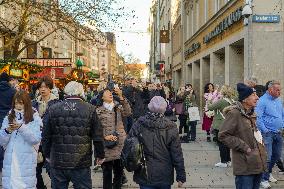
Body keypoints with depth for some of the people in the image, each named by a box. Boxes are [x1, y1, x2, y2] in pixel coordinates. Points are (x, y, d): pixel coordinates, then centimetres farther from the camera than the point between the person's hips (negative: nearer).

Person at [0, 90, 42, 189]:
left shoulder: (35, 118, 2)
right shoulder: (8, 118, 11)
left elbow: (36, 139, -9)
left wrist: (21, 128, -19)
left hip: (27, 162, -3)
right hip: (10, 161, 3)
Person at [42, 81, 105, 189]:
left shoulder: (53, 109, 0)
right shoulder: (90, 109, -6)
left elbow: (46, 137, 5)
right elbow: (97, 137, -2)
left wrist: (47, 154, 19)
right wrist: (100, 155, 11)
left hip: (57, 163, 2)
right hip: (81, 164, -2)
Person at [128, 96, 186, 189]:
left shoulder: (138, 125, -10)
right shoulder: (170, 128, -13)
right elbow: (177, 154, -10)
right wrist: (181, 177, -1)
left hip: (144, 176, 1)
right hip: (164, 177, 0)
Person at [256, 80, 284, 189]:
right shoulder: (262, 101, -13)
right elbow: (258, 118, -18)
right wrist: (265, 130, -17)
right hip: (268, 134, -8)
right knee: (267, 157, -6)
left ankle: (268, 173, 36)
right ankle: (264, 179, 7)